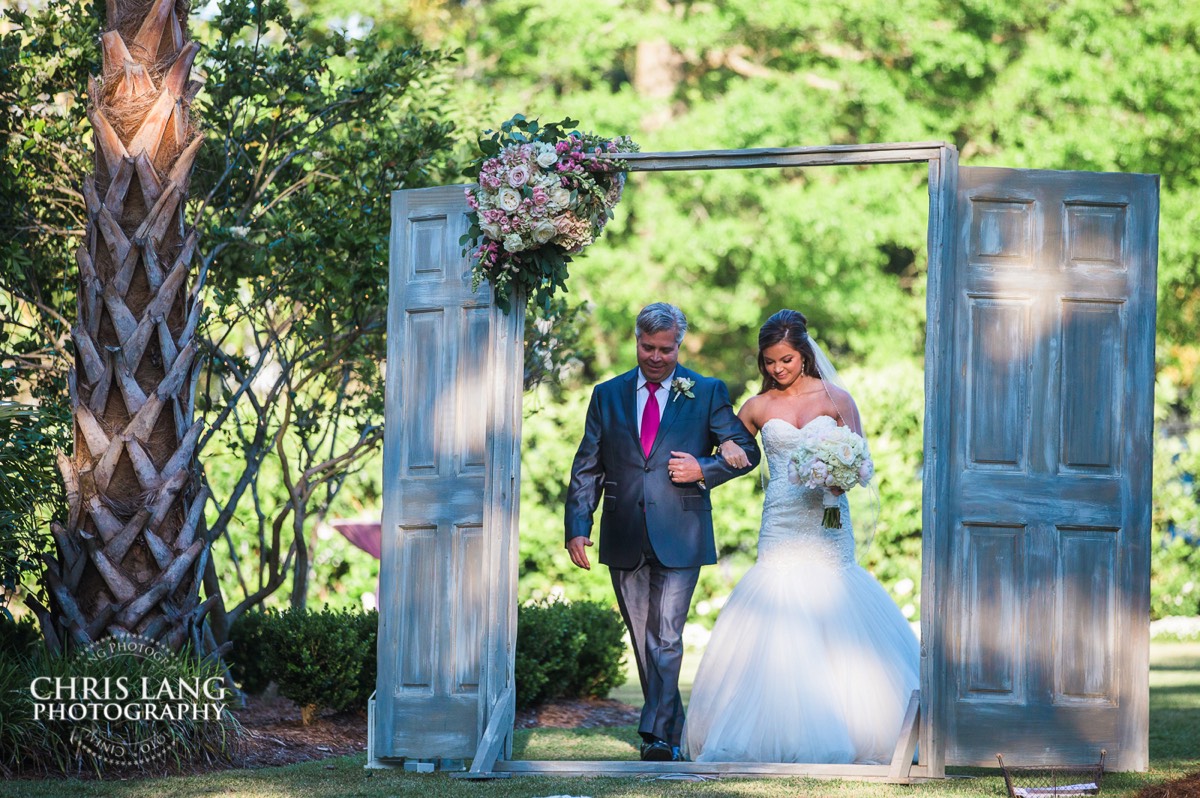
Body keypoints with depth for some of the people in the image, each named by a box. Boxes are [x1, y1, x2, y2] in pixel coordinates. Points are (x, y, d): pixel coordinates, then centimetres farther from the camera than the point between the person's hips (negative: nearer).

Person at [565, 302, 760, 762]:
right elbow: (587, 468, 9)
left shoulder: (708, 393, 5)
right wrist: (577, 526, -2)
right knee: (644, 642, 9)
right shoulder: (608, 396, 11)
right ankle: (674, 731, 19)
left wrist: (704, 470, -10)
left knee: (666, 638, -13)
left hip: (679, 538, -3)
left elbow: (747, 451, 8)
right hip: (625, 542, 3)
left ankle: (656, 734, -15)